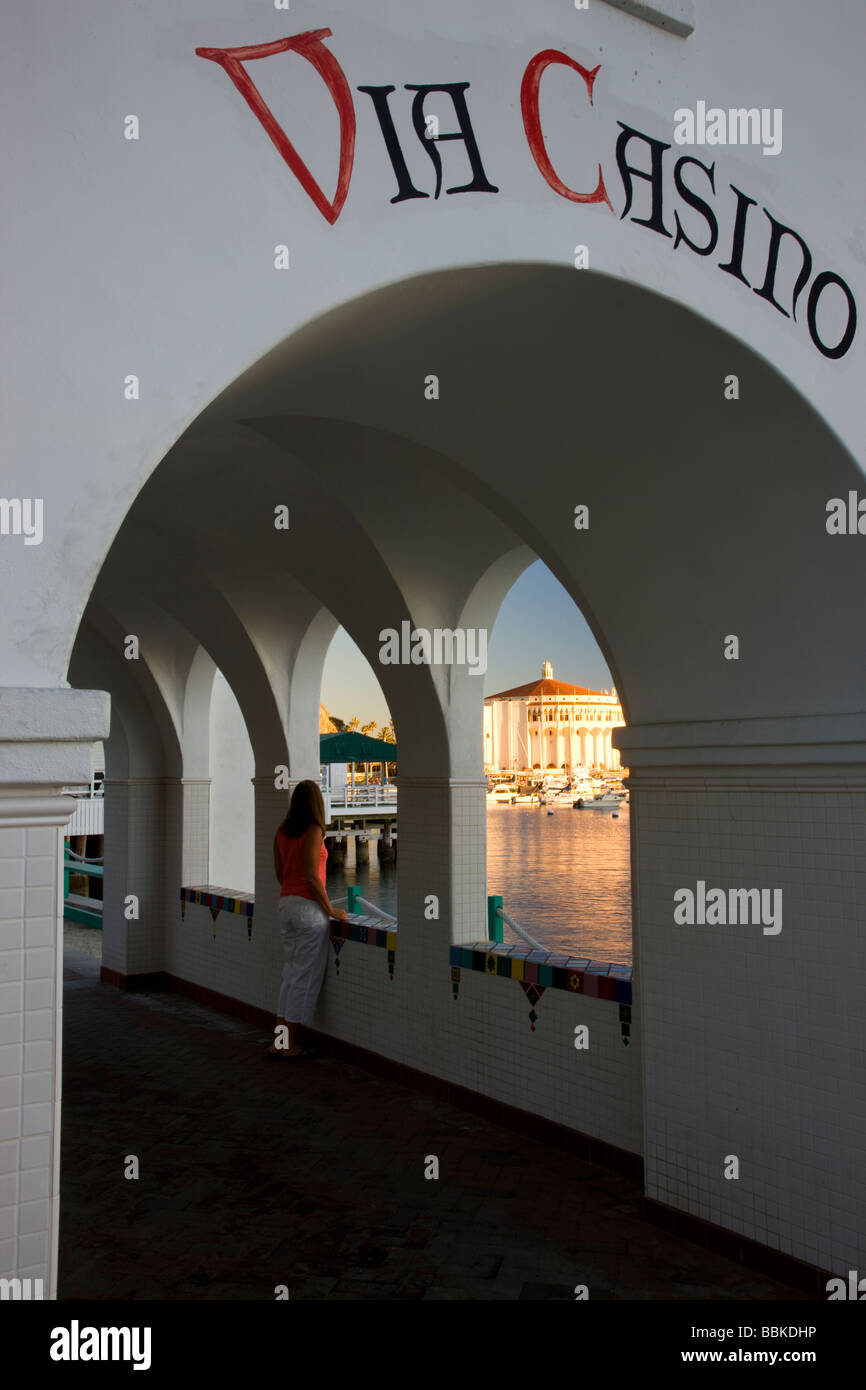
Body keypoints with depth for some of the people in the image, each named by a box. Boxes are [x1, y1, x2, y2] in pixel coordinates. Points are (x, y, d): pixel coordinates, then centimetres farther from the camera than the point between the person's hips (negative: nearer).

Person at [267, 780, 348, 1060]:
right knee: (306, 976, 2)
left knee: (290, 973, 14)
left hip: (286, 904, 7)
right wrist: (331, 910, -10)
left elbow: (279, 871, 13)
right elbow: (311, 876, -18)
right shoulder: (313, 831, -14)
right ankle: (292, 1045, 8)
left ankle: (279, 1041, 17)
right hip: (309, 908, -7)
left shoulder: (282, 830, 8)